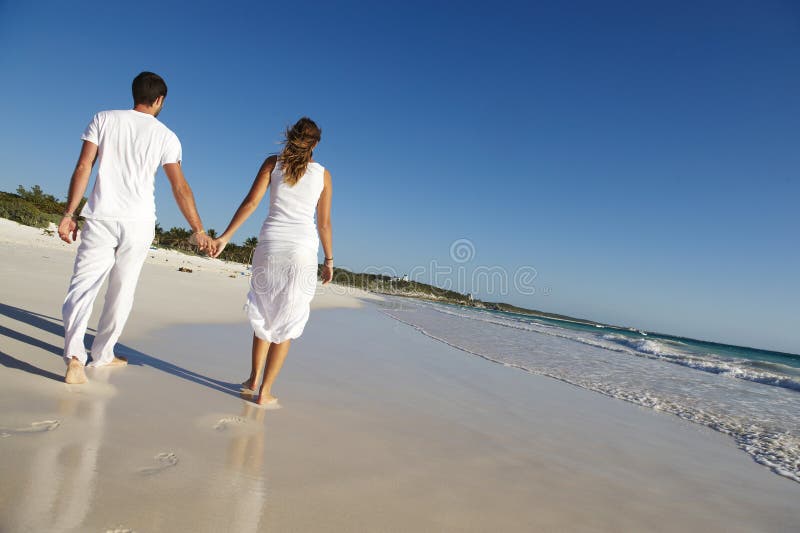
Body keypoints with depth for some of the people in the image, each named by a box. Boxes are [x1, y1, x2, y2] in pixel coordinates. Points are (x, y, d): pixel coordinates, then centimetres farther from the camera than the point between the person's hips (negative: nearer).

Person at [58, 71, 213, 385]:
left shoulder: (104, 119, 6)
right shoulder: (166, 136, 3)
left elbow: (83, 168, 0)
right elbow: (180, 187, -1)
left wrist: (69, 214, 3)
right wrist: (198, 230, 3)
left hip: (101, 217, 1)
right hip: (139, 223, 0)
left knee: (83, 285, 0)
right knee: (122, 291, 11)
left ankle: (74, 355, -18)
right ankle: (102, 355, 21)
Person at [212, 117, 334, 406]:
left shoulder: (273, 162, 7)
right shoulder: (322, 173, 7)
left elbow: (251, 201, -2)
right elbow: (324, 223, 6)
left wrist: (225, 236, -1)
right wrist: (329, 259, 14)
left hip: (270, 244, 1)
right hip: (303, 249, -1)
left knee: (264, 314, 18)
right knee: (286, 323, 6)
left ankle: (254, 379, 27)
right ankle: (265, 392, 10)